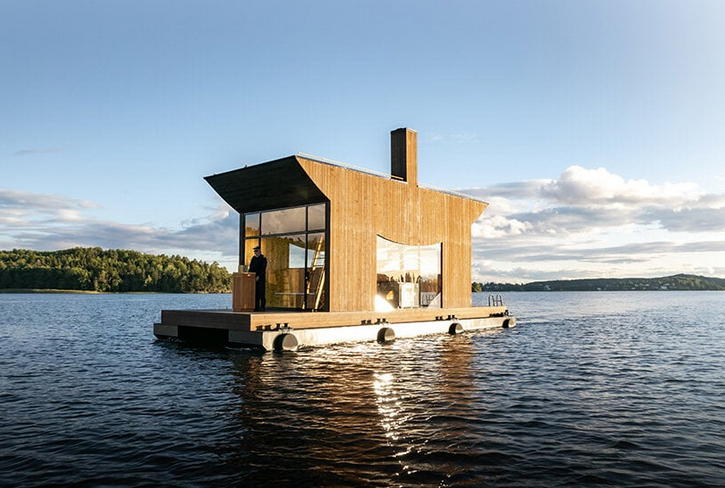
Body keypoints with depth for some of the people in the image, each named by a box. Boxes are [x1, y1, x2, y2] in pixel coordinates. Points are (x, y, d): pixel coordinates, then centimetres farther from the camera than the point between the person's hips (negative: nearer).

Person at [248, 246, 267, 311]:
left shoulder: (263, 258, -4)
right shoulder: (253, 258, 16)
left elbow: (263, 269, -11)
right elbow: (251, 268, 17)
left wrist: (258, 276, -17)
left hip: (260, 278, -6)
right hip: (253, 278, 6)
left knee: (261, 293, -8)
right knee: (255, 293, 5)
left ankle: (263, 305, -3)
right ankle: (256, 307, 7)